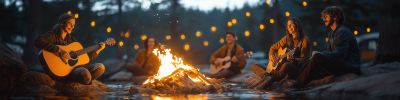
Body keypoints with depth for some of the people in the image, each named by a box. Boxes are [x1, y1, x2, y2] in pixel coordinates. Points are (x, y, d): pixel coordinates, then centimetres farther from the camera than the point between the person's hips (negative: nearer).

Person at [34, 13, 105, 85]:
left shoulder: (71, 39, 19)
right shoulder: (53, 35, -3)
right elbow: (38, 42, -26)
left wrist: (98, 50, 13)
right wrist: (59, 50, -28)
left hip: (72, 69, 7)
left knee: (100, 67, -9)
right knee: (85, 73, -35)